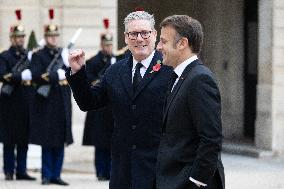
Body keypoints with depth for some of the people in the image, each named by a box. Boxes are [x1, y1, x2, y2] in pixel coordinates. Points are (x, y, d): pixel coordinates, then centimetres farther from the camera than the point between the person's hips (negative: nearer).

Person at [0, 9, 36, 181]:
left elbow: (34, 74, 6)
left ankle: (21, 171, 10)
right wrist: (21, 77, -22)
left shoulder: (30, 55, 13)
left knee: (24, 139, 5)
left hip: (26, 102, 4)